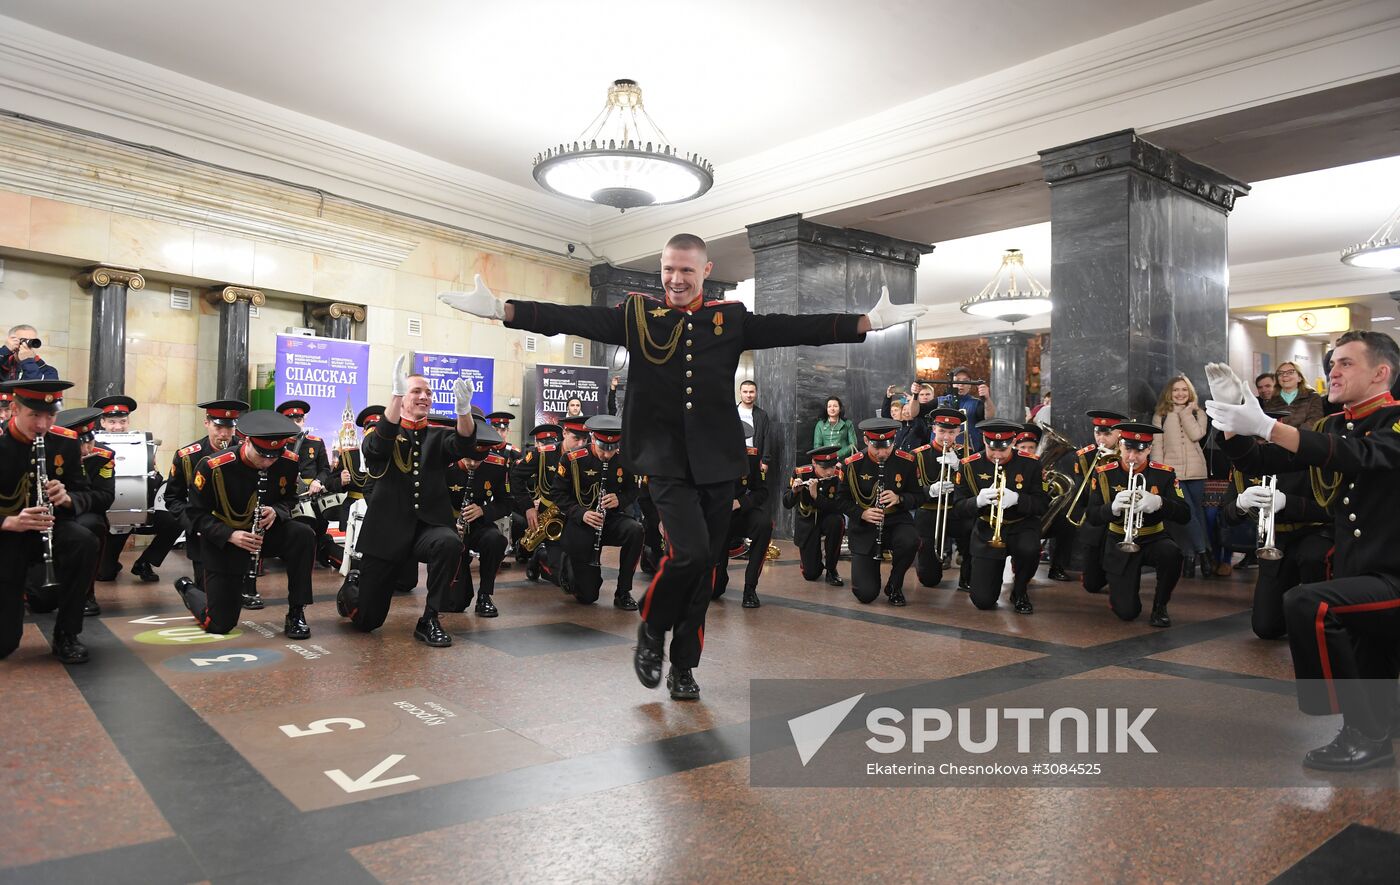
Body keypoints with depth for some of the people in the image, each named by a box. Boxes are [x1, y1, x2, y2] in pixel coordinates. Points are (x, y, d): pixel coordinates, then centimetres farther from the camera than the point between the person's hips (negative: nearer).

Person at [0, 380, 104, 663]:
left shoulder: (65, 441, -7)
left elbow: (86, 494, -3)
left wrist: (67, 498, -26)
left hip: (49, 527, 3)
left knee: (86, 542, -36)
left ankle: (66, 635, -17)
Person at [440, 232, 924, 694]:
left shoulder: (732, 319, 7)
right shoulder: (638, 315, 4)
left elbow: (793, 328, 0)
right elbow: (572, 319, -5)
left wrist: (868, 322, -8)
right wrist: (501, 308, -16)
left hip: (717, 461, 2)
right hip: (666, 458, -2)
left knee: (706, 563, 7)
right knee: (691, 551, -17)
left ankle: (684, 664, 24)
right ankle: (651, 632, 11)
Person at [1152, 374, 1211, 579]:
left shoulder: (1198, 413, 10)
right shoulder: (1160, 415, 7)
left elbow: (1197, 435, -9)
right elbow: (1157, 445, 3)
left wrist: (1185, 412, -5)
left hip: (1196, 470, 2)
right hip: (1172, 471, -2)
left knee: (1197, 511, 5)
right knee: (1187, 511, -13)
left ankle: (1191, 556, 13)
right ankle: (1203, 551, -3)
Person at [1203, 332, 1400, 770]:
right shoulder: (1333, 427, 9)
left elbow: (1360, 456, -32)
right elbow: (1258, 462, 4)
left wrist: (1265, 424, -41)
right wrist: (1233, 411, -13)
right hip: (1359, 581, 8)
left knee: (1305, 604, -33)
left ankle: (1364, 733, -20)